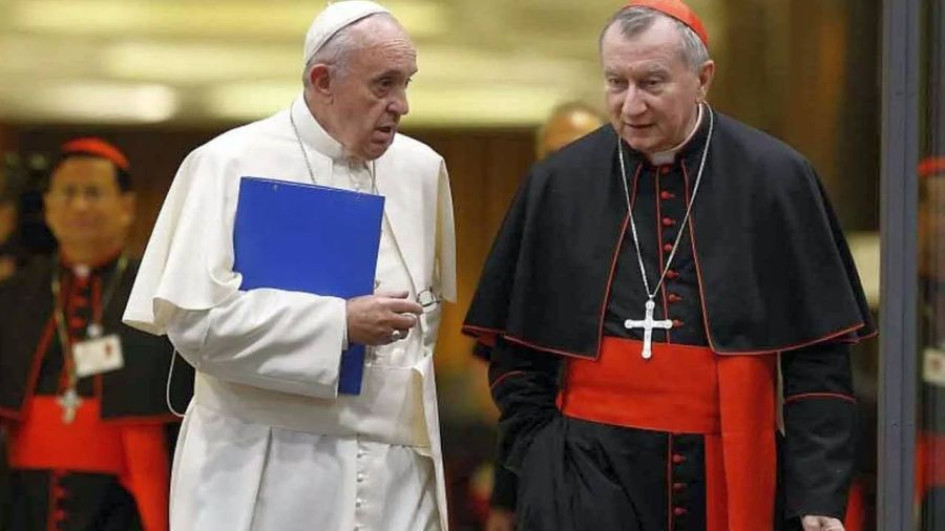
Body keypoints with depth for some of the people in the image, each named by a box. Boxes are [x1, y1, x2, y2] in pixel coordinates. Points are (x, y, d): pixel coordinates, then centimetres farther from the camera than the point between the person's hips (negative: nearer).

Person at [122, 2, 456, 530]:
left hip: (397, 467, 4)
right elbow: (192, 315, -14)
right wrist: (340, 323, -15)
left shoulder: (422, 169, 9)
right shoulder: (230, 164, -5)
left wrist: (408, 374, 11)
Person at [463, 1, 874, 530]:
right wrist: (542, 463, 1)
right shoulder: (559, 184, 4)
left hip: (734, 476, 0)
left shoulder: (776, 180, 0)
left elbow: (818, 358, 1)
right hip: (592, 477, 0)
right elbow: (516, 348, 11)